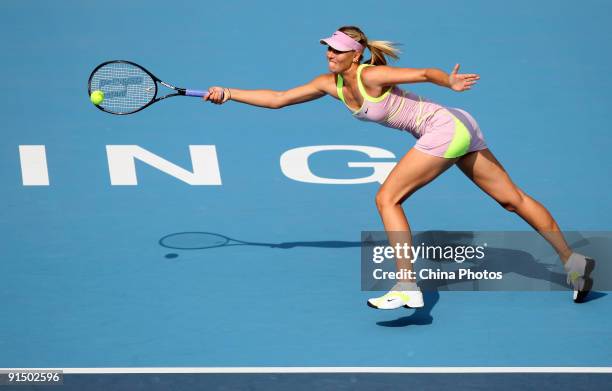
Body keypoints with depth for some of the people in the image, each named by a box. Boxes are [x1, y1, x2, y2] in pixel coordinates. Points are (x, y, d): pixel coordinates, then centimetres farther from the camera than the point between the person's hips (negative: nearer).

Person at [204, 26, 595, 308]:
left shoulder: (371, 75, -16)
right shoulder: (330, 84, 7)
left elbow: (424, 73, -25)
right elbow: (277, 99, 12)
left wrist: (451, 83, -44)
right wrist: (230, 93, 7)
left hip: (444, 127, -9)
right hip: (458, 129, 9)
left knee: (387, 199, -10)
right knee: (513, 199, 11)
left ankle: (408, 287, -15)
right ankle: (573, 260, 16)